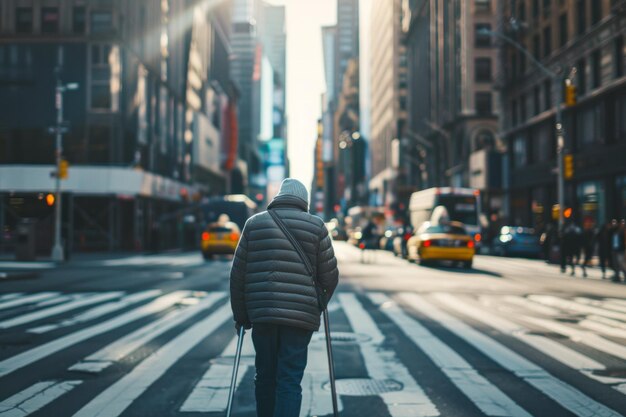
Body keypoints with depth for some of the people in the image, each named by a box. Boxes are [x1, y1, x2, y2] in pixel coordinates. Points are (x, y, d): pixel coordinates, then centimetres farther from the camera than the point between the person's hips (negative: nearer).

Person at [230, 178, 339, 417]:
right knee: (290, 381, -1)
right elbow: (329, 275, 4)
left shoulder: (254, 223, 9)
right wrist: (319, 303, 23)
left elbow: (238, 274, 8)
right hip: (300, 315, -2)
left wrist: (241, 315, 16)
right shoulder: (316, 226, 4)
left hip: (261, 313, 2)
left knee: (265, 376, 16)